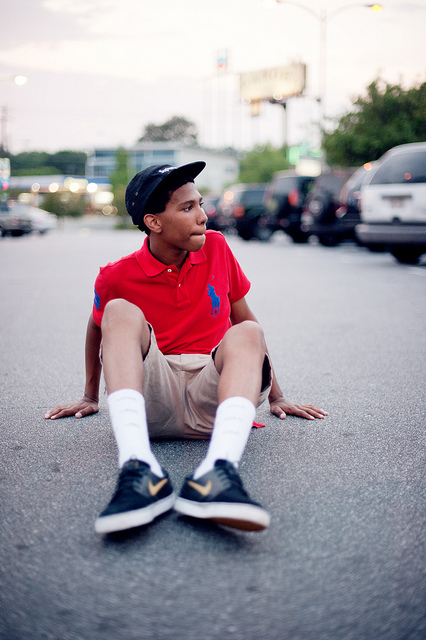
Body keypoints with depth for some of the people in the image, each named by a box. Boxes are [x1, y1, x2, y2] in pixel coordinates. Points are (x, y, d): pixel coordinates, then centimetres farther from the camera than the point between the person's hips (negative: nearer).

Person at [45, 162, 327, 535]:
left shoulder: (216, 248, 8)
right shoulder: (117, 277, 0)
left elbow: (246, 319, 17)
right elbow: (97, 330, 20)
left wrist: (276, 397, 20)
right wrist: (90, 398, 32)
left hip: (210, 403, 2)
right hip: (150, 396, -1)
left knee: (247, 334, -28)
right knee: (121, 312, -25)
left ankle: (218, 470, -55)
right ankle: (139, 467, -47)